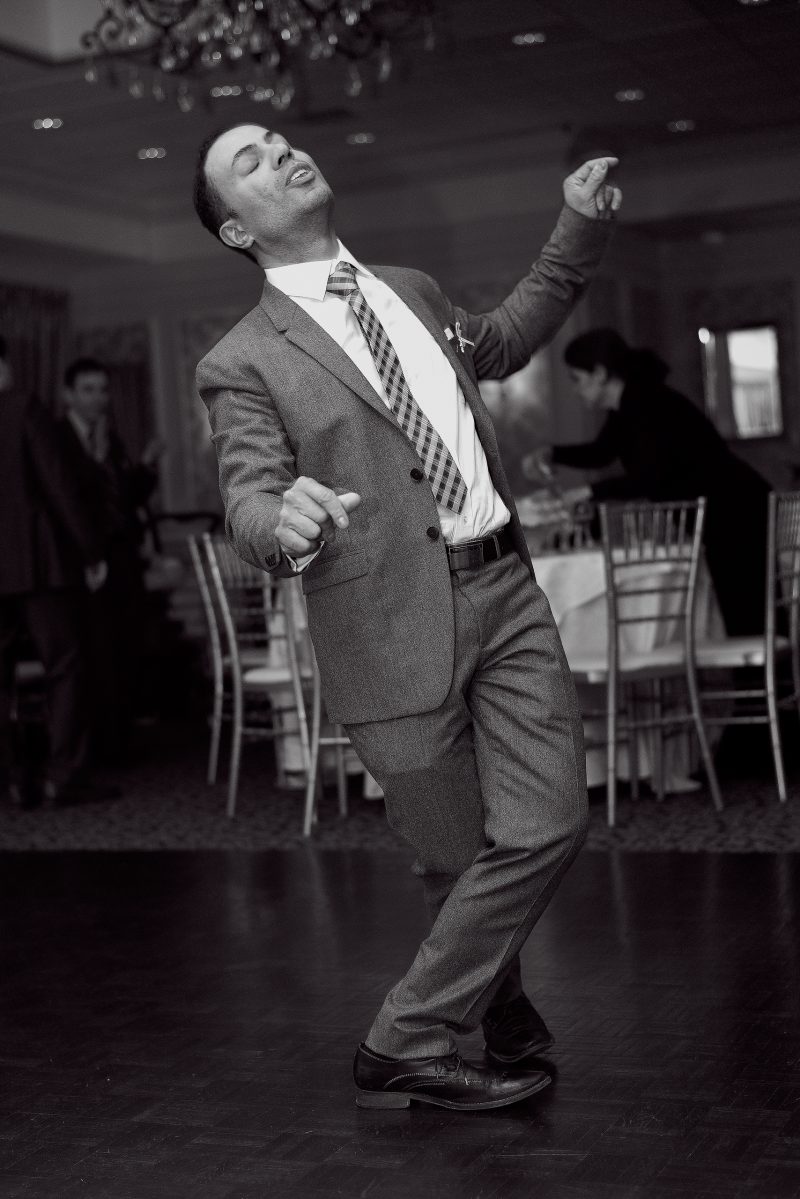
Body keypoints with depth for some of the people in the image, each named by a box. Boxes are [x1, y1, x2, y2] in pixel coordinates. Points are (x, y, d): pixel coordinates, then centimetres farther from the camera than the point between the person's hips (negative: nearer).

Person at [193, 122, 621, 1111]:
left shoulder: (410, 291, 16)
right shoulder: (244, 364, -2)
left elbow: (499, 342, 34)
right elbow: (247, 499, -13)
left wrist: (580, 229, 27)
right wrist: (284, 519, -38)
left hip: (506, 592, 5)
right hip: (393, 629, -5)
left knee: (548, 828, -3)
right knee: (461, 859, 3)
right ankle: (405, 1052, 27)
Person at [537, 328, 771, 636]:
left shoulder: (650, 405, -20)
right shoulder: (627, 408, 9)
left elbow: (648, 478, -28)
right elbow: (601, 453, 26)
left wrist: (590, 492, -23)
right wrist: (551, 455, 14)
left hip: (739, 516, -10)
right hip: (717, 522, 10)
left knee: (750, 624, -9)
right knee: (739, 624, 10)